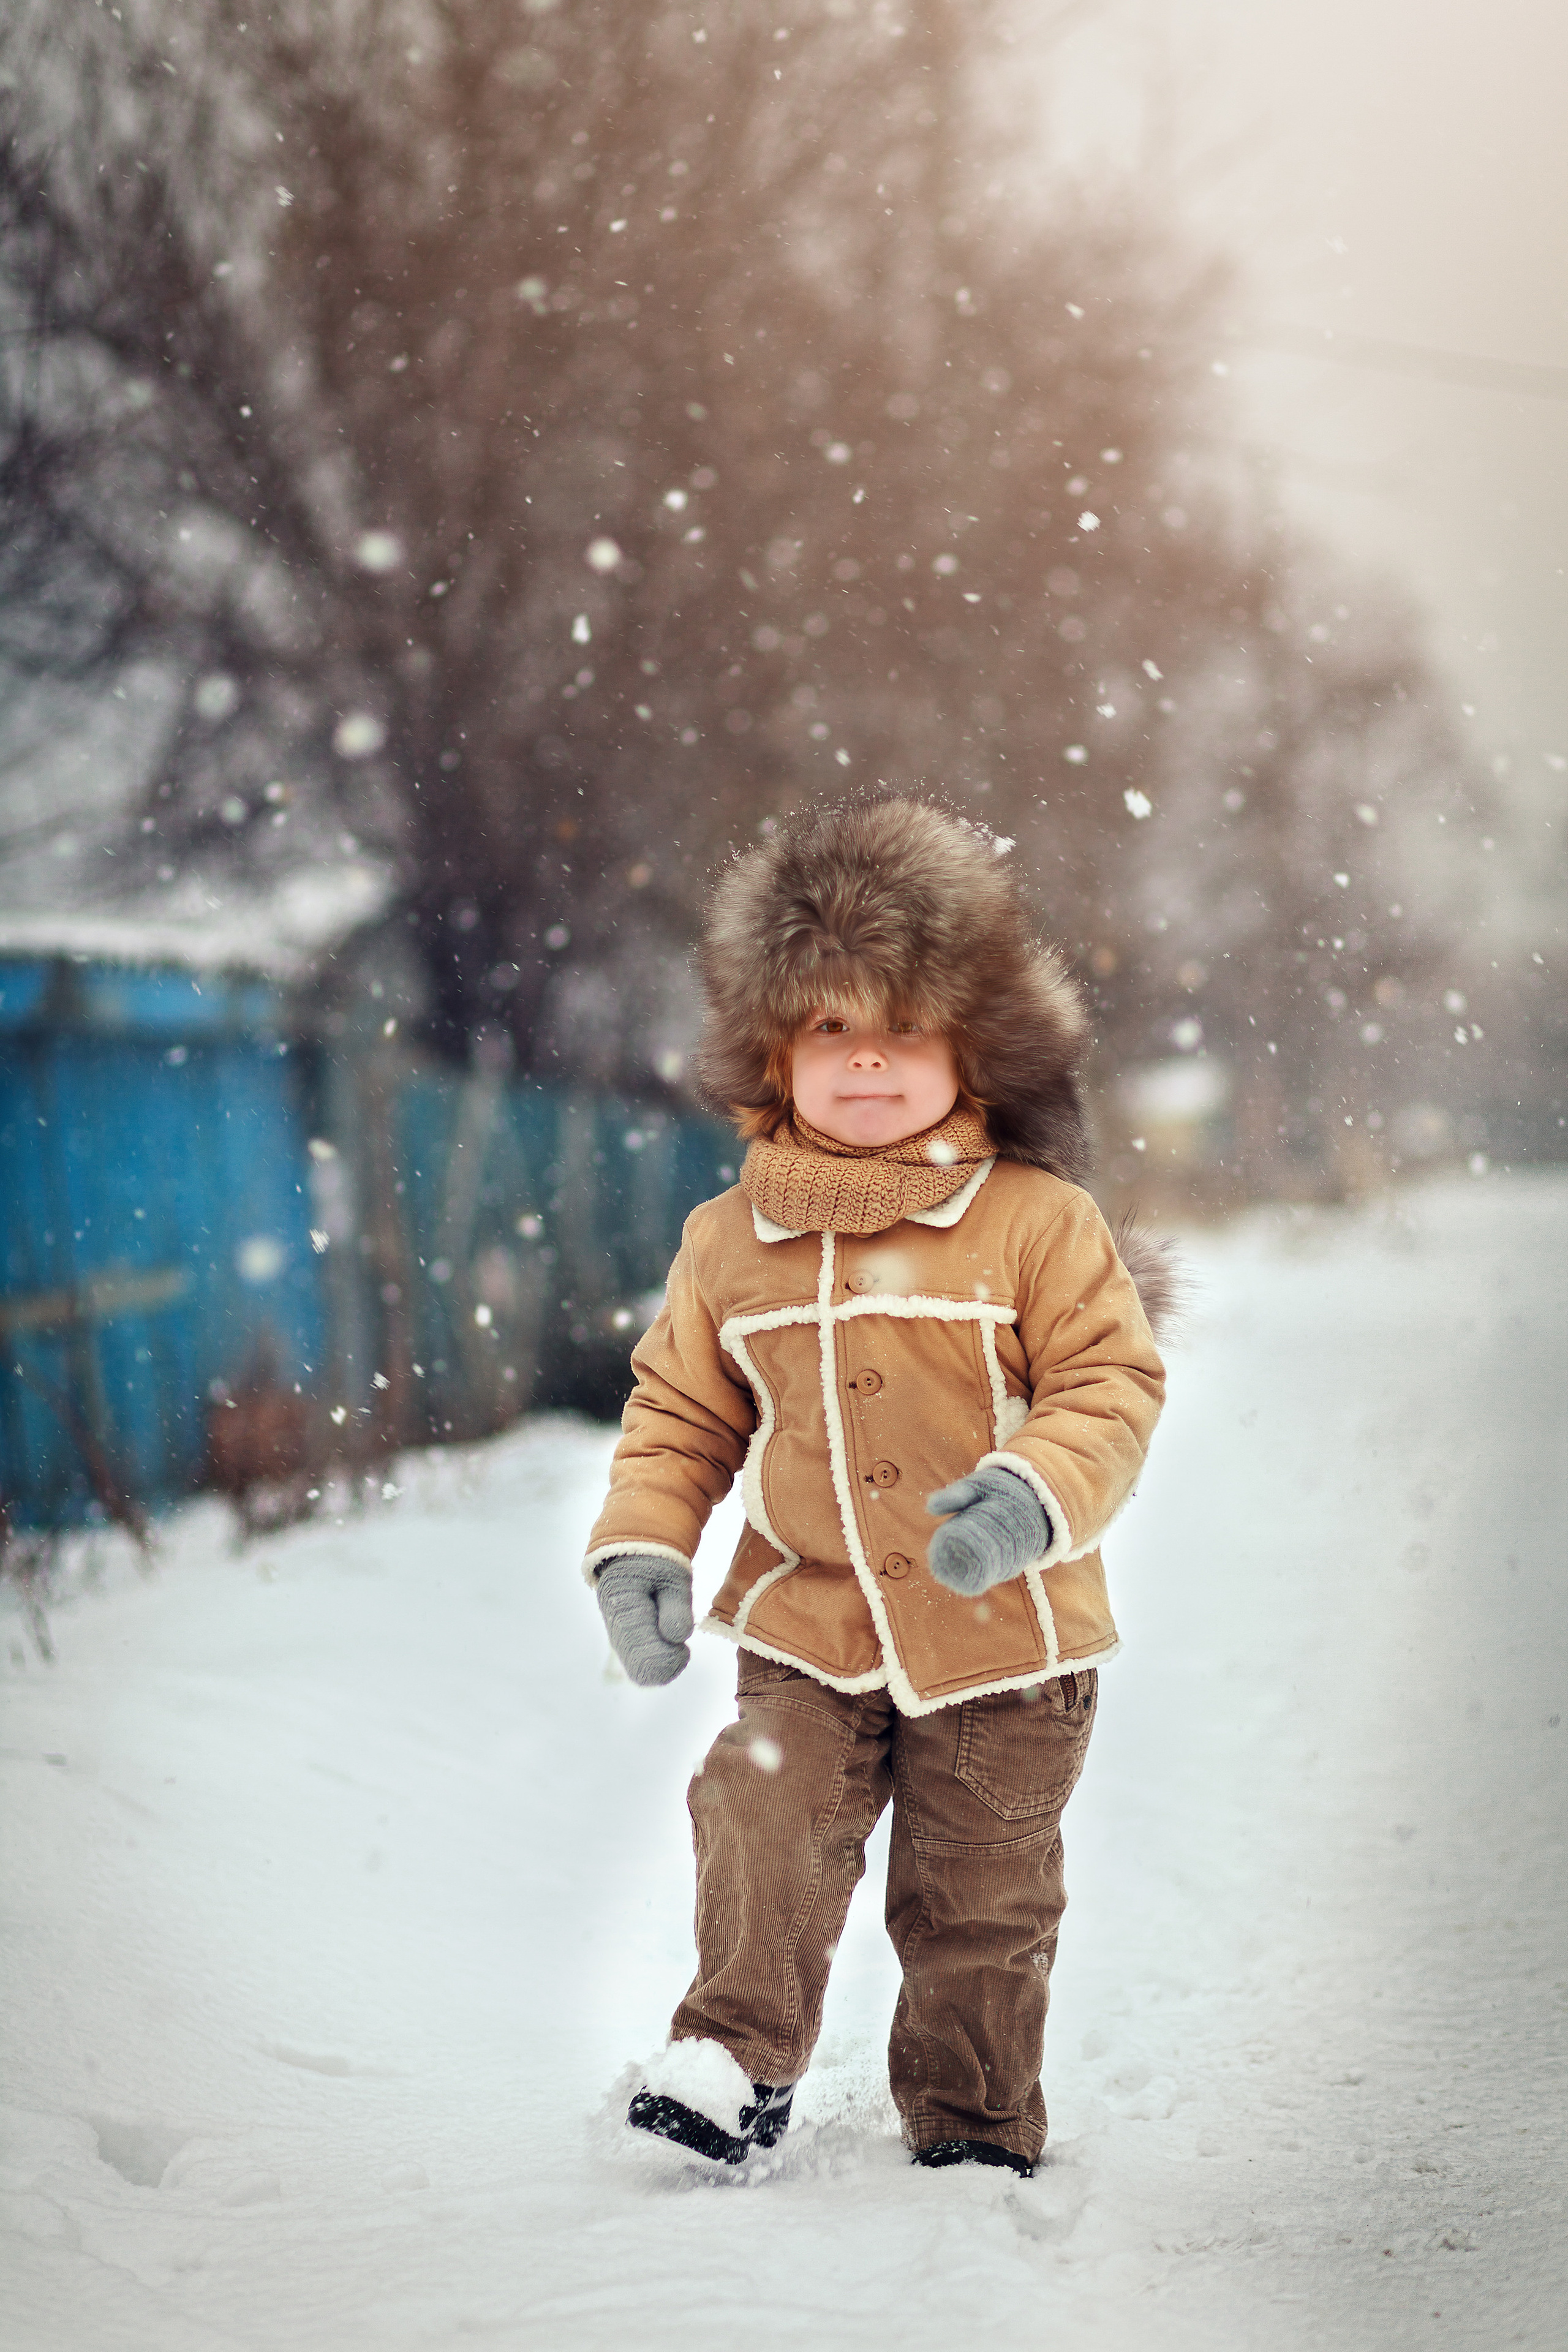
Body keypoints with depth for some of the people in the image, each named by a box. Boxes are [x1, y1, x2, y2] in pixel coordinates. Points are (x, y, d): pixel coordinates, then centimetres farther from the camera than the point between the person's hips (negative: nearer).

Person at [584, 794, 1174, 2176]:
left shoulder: (1037, 1221, -8)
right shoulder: (731, 1240, 2)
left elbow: (1111, 1385, -9)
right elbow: (681, 1408, 11)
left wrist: (1036, 1493, -26)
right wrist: (644, 1545, -3)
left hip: (1004, 1644, -2)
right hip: (809, 1631, 2)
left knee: (980, 1903, 9)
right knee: (761, 1818, -19)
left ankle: (975, 2133, 26)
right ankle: (740, 2055, -1)